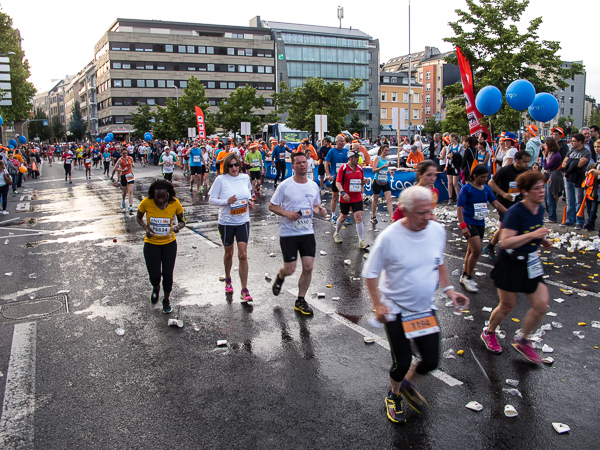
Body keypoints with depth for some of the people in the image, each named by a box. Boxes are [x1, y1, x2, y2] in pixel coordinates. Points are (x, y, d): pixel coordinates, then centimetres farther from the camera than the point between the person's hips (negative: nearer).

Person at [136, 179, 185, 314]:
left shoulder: (175, 203, -16)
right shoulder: (146, 203, -18)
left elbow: (182, 221, -2)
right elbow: (139, 218, 1)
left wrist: (178, 226, -26)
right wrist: (146, 228, -19)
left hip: (169, 243, 0)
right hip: (151, 243, 0)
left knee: (168, 274, 1)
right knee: (154, 275, -4)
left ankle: (166, 300, 27)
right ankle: (155, 288, 35)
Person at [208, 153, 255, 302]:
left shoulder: (245, 178, 1)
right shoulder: (221, 180, -9)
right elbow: (211, 199, -8)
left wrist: (250, 201, -2)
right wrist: (227, 201, -24)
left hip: (243, 221, 1)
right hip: (226, 222, -1)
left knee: (243, 255, -5)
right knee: (229, 253, 15)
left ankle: (244, 290, 1)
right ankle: (228, 279, 43)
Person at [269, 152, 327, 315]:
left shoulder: (313, 186, 6)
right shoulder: (285, 185, -9)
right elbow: (272, 206, -3)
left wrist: (320, 210, -4)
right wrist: (287, 213, -19)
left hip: (307, 232, 4)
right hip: (288, 233, -4)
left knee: (308, 267, -1)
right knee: (290, 269, 0)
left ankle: (300, 301, 17)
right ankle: (279, 277, 39)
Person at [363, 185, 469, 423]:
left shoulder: (437, 230, -7)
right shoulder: (389, 237, -22)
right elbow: (370, 273, -12)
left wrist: (448, 289, 2)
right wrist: (378, 305, -18)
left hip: (426, 309, 4)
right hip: (396, 310, -4)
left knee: (431, 360, 7)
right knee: (402, 363, 4)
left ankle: (407, 384, 40)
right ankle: (394, 395, 37)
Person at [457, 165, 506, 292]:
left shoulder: (486, 189, 7)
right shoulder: (466, 189, -11)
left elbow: (495, 203, 6)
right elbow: (459, 208, -15)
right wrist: (463, 226, -23)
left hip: (480, 223, 6)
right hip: (469, 222, -6)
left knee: (471, 250, 13)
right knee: (477, 250, -14)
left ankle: (464, 276, 26)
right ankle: (468, 277, 1)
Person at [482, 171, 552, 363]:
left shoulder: (540, 209, 2)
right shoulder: (515, 212, -22)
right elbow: (506, 242, -29)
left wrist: (544, 240, 3)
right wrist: (533, 235, -33)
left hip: (531, 264, 7)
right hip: (511, 265, -7)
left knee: (541, 306, 2)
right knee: (507, 306, 7)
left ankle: (522, 341, 24)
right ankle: (489, 333, 36)